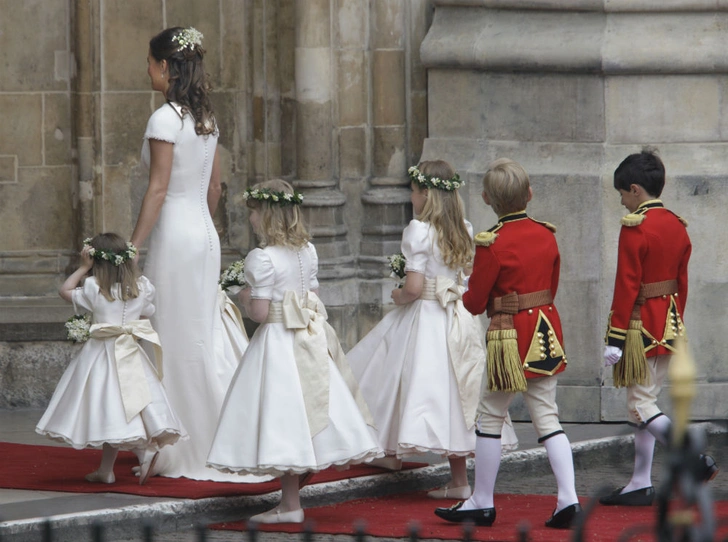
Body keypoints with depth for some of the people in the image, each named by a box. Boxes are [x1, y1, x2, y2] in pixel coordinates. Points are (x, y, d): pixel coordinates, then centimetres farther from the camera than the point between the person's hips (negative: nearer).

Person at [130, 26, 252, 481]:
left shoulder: (165, 119, -14)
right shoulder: (207, 118, 10)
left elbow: (158, 190, -17)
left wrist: (134, 246, -15)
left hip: (175, 234, -8)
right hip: (205, 234, 8)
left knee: (180, 342, -1)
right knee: (206, 335, 12)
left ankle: (195, 452, 3)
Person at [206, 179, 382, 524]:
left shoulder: (262, 258, -16)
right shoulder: (308, 251, 7)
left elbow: (260, 312, -18)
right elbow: (312, 297, 12)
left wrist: (246, 299, 2)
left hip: (278, 339, -7)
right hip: (312, 339, 7)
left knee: (285, 423, -2)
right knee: (307, 415, 12)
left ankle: (290, 505, 1)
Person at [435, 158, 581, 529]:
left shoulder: (492, 244, -15)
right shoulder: (546, 235, 3)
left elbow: (475, 302, -7)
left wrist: (461, 298, 14)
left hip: (510, 336, -6)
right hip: (547, 334, 6)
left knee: (489, 419, 6)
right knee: (547, 417, 8)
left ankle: (482, 503, 12)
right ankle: (568, 501, -1)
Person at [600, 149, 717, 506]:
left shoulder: (634, 228, -16)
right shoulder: (677, 226, 8)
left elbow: (627, 286, -17)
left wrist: (615, 338, -15)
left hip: (641, 325, -8)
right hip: (670, 326, 8)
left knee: (640, 406, -3)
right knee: (645, 402, 12)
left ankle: (696, 459, -15)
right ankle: (641, 486, 14)